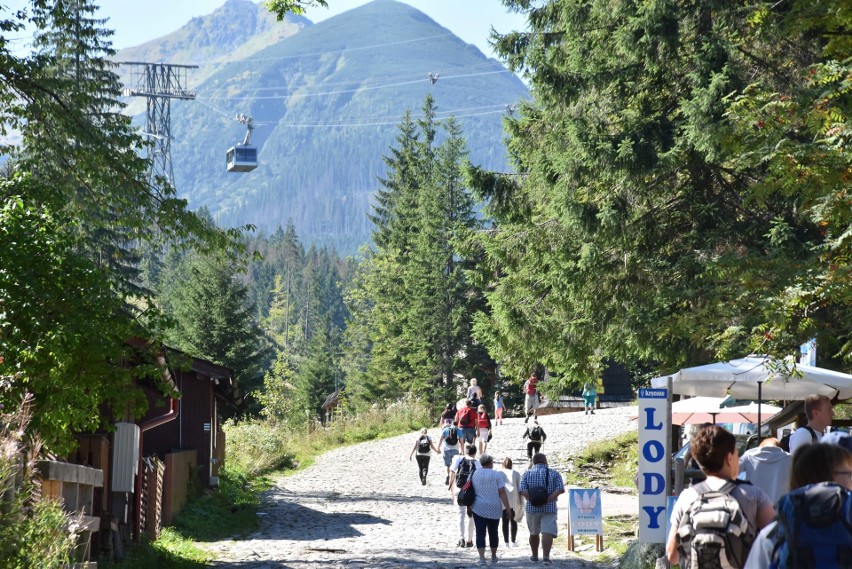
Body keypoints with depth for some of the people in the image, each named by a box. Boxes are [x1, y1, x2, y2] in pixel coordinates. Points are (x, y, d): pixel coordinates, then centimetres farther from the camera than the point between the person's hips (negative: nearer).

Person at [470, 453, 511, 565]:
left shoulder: (474, 474, 3)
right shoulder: (497, 475, -5)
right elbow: (502, 492, -9)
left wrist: (470, 505, 21)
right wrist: (507, 508, -5)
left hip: (479, 508, 0)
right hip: (494, 509, 0)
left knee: (480, 532, -3)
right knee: (493, 532, 15)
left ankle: (482, 558, -16)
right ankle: (493, 556, 28)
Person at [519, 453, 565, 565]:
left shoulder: (527, 474, 5)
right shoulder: (554, 473, 4)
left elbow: (523, 491, -9)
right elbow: (560, 489, -9)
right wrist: (548, 499, -13)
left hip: (532, 508, 2)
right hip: (549, 508, -2)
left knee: (534, 533, 16)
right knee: (547, 532, -7)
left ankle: (534, 556, 30)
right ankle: (546, 556, -21)